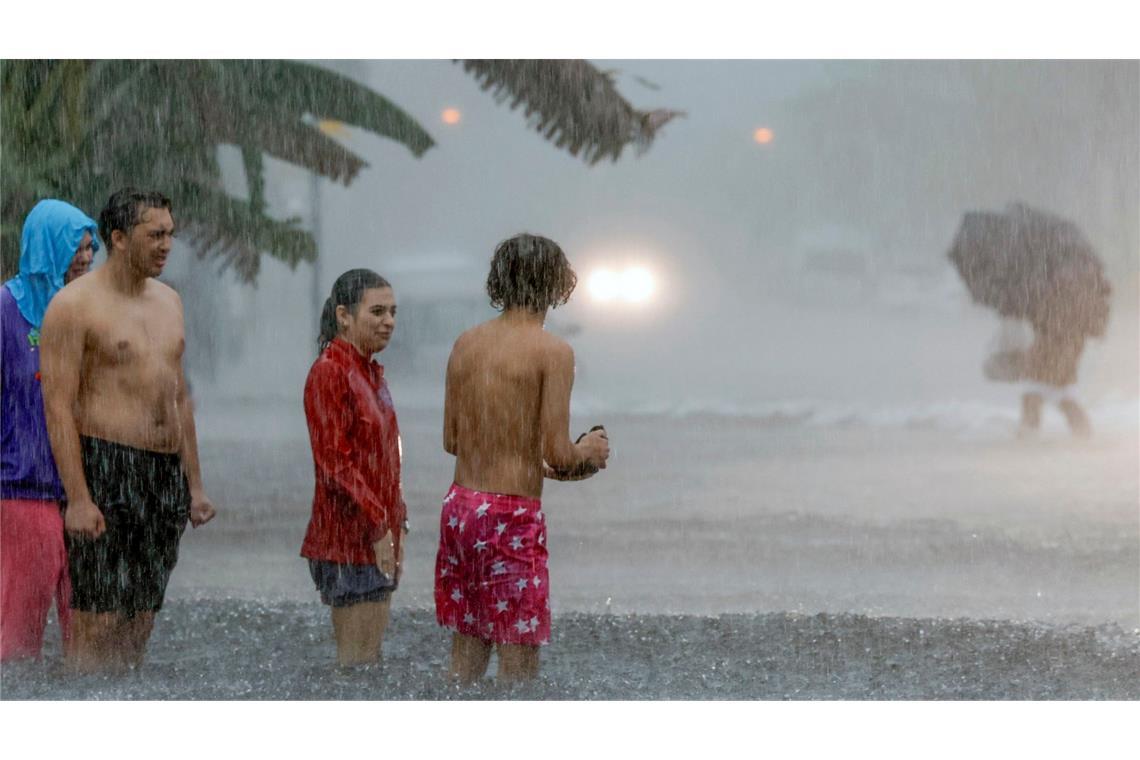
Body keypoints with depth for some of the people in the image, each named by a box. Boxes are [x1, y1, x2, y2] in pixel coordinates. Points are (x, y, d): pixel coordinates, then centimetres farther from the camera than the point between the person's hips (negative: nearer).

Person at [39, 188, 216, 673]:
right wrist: (78, 499, -19)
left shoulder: (168, 301, 16)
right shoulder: (75, 305, -7)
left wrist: (194, 486, 17)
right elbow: (58, 406, -12)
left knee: (140, 619, 7)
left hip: (166, 472, 7)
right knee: (97, 621, -10)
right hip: (106, 469, -7)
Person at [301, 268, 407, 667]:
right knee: (356, 662, -9)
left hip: (378, 533, 9)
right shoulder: (329, 372, -13)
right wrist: (377, 525, -19)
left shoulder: (371, 372, 16)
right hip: (350, 534, -9)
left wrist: (397, 526, 16)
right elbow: (335, 462, -18)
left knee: (371, 658, 9)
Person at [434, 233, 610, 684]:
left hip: (460, 506, 7)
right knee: (518, 660, -1)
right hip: (512, 515, -7)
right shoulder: (552, 351, -12)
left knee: (466, 648, 14)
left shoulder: (466, 343, 8)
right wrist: (589, 452, 7)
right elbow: (558, 455, -16)